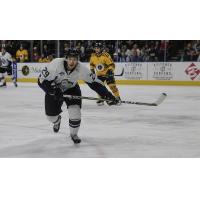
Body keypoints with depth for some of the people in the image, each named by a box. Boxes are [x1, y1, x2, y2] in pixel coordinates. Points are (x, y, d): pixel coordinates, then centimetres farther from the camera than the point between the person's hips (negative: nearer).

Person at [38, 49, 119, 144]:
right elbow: (42, 80, -28)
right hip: (54, 89, -1)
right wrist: (53, 92, -37)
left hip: (71, 89, 1)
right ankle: (57, 121, 43)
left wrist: (107, 95, -26)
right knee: (51, 114, 2)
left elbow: (94, 82, -20)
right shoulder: (56, 64, -34)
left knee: (75, 113, -16)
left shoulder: (81, 69, -28)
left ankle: (74, 134, 13)